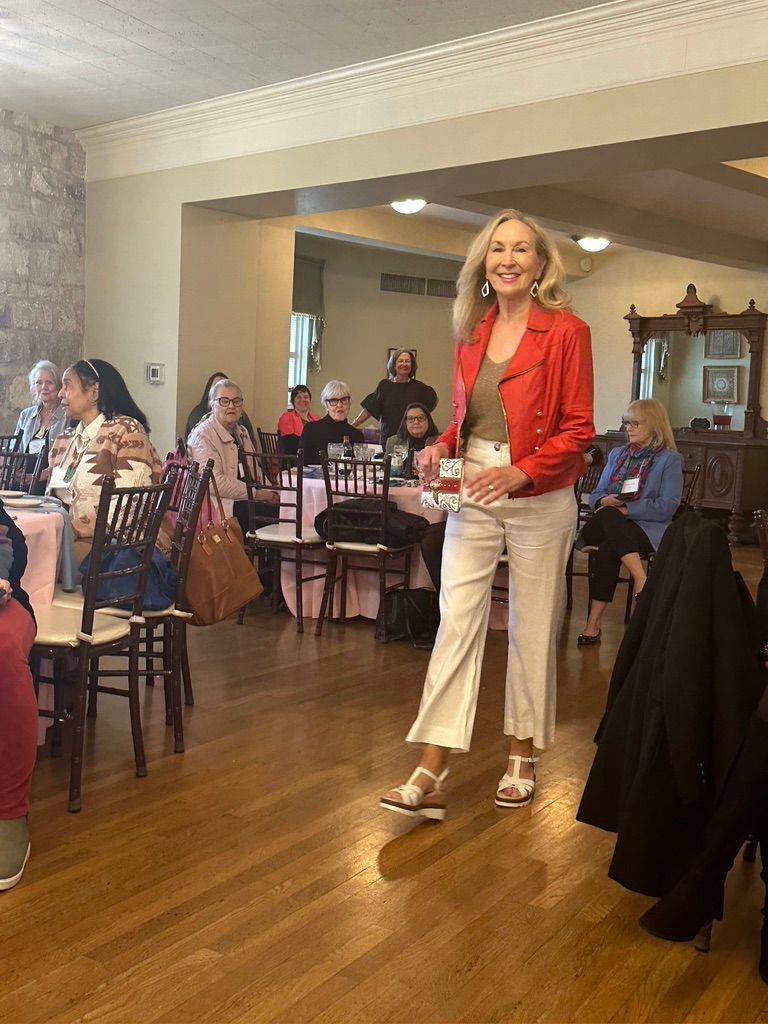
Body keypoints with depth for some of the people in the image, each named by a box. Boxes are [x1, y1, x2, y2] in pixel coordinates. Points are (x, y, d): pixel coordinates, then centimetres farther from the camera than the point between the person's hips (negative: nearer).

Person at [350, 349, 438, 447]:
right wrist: (351, 426, 0)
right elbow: (368, 410, 6)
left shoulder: (418, 387, 5)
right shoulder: (384, 386, 6)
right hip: (388, 439, 0)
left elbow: (434, 401, 20)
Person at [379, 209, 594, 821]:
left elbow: (578, 430, -7)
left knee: (532, 629, 6)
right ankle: (431, 776, -2)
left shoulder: (566, 332, -4)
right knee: (456, 622, -3)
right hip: (472, 495, 4)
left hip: (538, 499, -3)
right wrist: (441, 448, -3)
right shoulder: (472, 333, 11)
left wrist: (518, 472, -19)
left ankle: (522, 759, 24)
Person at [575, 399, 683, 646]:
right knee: (607, 515, -35)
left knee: (607, 549, -35)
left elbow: (667, 507, -7)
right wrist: (604, 501, -6)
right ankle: (642, 581, -42)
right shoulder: (616, 454, 25)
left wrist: (626, 509, -16)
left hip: (647, 529, -4)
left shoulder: (670, 459, 6)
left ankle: (594, 623, -32)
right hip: (608, 525, 4)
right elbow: (595, 495, 20)